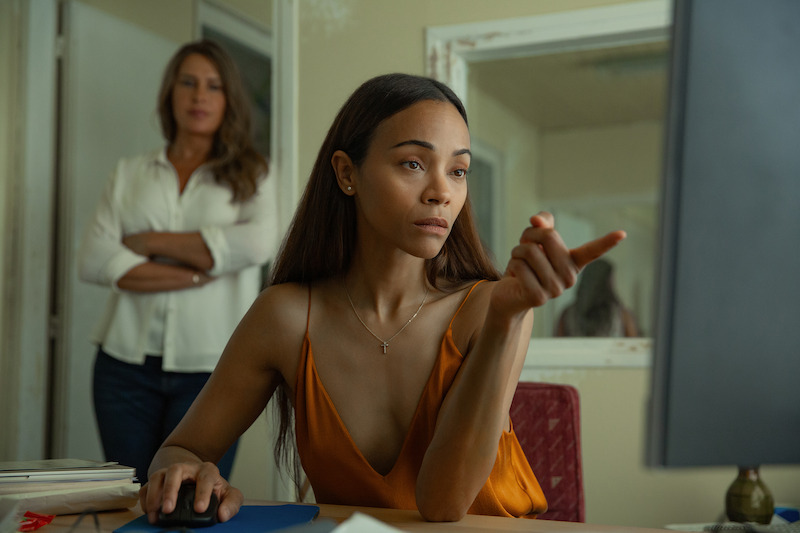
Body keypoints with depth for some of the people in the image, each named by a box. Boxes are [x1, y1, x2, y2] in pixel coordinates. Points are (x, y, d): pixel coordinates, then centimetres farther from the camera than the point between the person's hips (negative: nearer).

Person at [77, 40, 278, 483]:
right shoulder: (130, 173, 12)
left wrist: (150, 242, -8)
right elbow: (92, 261, -2)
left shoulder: (250, 175, 8)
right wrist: (198, 273, -11)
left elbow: (258, 243, -13)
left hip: (210, 368, -2)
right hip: (127, 363, 2)